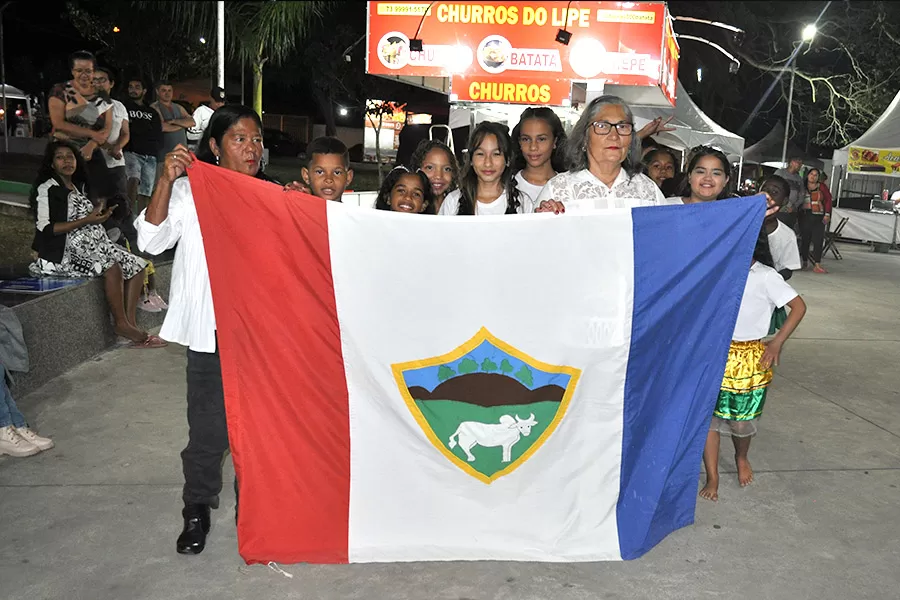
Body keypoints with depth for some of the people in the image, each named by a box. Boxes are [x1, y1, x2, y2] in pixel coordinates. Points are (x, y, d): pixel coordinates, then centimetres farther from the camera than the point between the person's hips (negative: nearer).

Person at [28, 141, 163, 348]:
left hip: (94, 245, 9)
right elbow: (45, 228, -15)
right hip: (64, 251, -9)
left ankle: (131, 324, -13)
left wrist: (100, 215, 6)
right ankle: (121, 324, -19)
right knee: (112, 267, -30)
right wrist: (86, 220, -18)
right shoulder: (46, 189, -6)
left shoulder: (78, 186, 18)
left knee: (137, 265, -5)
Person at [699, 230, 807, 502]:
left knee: (741, 420, 8)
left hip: (749, 359, -3)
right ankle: (712, 479, 10)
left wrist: (777, 342, -12)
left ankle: (741, 458, 42)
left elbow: (799, 306, -8)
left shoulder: (766, 277, -9)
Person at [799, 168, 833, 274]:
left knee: (818, 240, -7)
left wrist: (827, 214, -3)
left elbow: (828, 200, 4)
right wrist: (797, 214, 0)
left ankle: (817, 265, -9)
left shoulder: (822, 187, 5)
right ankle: (805, 262, 16)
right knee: (805, 239, 4)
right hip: (805, 216, 1)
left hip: (818, 217, -1)